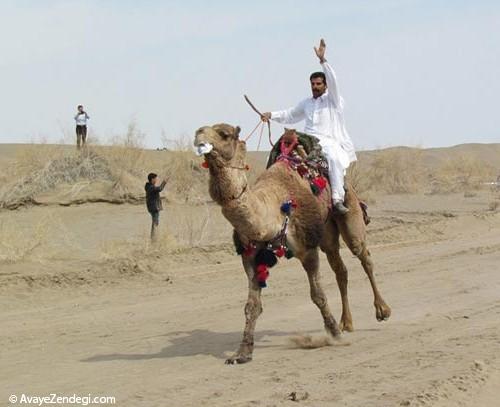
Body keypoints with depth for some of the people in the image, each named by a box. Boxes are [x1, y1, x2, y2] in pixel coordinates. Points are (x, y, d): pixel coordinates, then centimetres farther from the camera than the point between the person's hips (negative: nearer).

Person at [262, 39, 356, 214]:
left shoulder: (333, 100, 8)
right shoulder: (306, 103, 26)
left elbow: (332, 81, -8)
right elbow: (290, 115, 36)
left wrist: (323, 60, -18)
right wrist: (272, 115, 21)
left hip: (329, 142, -5)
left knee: (334, 158, -38)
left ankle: (338, 200, -41)